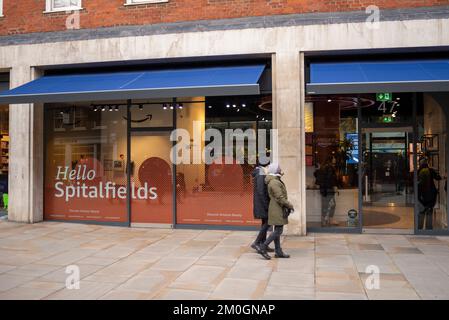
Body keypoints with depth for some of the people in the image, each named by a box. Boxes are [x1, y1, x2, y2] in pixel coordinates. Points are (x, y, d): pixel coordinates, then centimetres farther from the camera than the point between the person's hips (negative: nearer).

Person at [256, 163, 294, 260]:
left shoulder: (275, 181, 14)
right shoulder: (274, 182, -19)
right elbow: (280, 198, -22)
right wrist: (290, 205, -13)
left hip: (277, 209, 11)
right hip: (277, 210, -11)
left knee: (277, 230, 12)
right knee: (278, 231, -8)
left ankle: (278, 252, 18)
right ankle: (263, 248, -5)